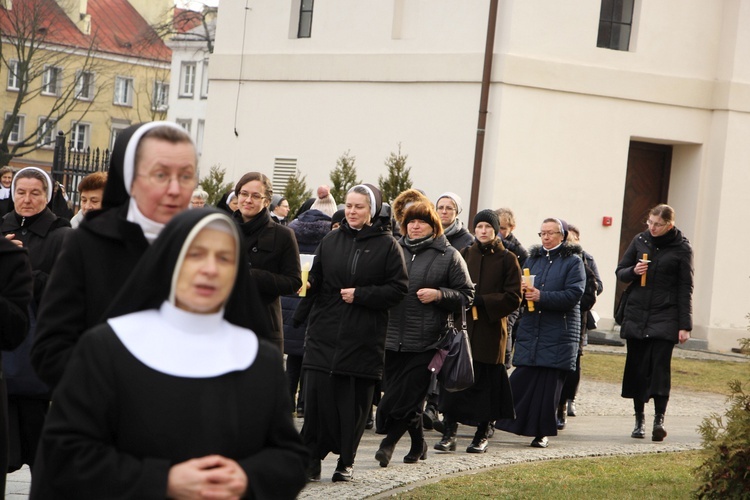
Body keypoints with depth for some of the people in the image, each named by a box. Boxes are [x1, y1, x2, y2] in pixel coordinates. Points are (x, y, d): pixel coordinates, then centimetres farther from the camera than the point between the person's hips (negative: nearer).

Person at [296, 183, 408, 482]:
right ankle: (312, 459, 0)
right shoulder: (331, 241, 10)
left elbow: (398, 289, -3)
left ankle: (346, 462, 15)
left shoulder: (387, 245, 1)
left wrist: (360, 295, -12)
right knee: (317, 394, -7)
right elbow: (316, 280, 12)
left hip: (363, 338, -2)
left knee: (355, 401, 2)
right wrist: (307, 285, -11)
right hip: (325, 333, 2)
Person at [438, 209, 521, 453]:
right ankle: (449, 433, -1)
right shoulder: (465, 255, 11)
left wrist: (480, 301, -12)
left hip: (490, 330, -2)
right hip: (463, 326, 2)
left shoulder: (507, 259, 2)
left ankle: (483, 435, 12)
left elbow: (513, 298, -3)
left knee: (486, 381, 1)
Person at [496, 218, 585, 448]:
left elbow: (573, 295, -11)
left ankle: (542, 432, 3)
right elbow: (520, 288, 18)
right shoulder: (533, 259, 18)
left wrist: (541, 296, -19)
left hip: (558, 333, -4)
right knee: (522, 379, -4)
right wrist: (522, 291, -7)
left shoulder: (573, 262, 1)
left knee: (549, 384, -4)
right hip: (530, 328, 4)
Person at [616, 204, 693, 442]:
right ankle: (639, 420, 12)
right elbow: (620, 272, 15)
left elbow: (685, 289, -1)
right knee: (637, 367, 4)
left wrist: (685, 325, -5)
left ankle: (659, 419, -11)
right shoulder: (640, 240, 7)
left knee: (660, 366, -12)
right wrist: (633, 271, -10)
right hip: (636, 314, 4)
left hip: (664, 317, -4)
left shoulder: (682, 249, -2)